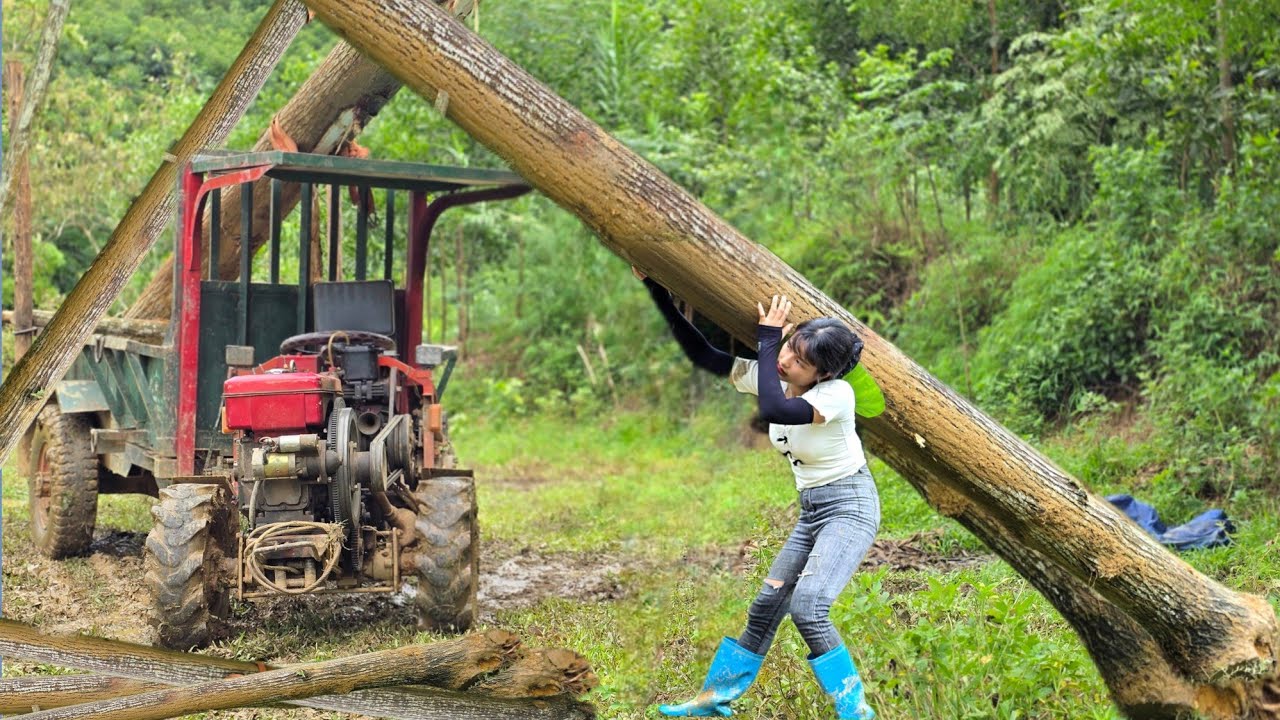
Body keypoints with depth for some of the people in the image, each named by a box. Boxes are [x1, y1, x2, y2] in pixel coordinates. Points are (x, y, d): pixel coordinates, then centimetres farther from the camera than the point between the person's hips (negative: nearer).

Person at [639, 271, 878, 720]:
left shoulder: (837, 394, -25)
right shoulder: (770, 377, -5)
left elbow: (773, 409, -40)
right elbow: (702, 354, -2)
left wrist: (766, 339, -29)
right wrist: (658, 292, -8)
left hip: (850, 506, -8)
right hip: (811, 510, 8)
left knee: (807, 606, -25)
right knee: (766, 605, 11)